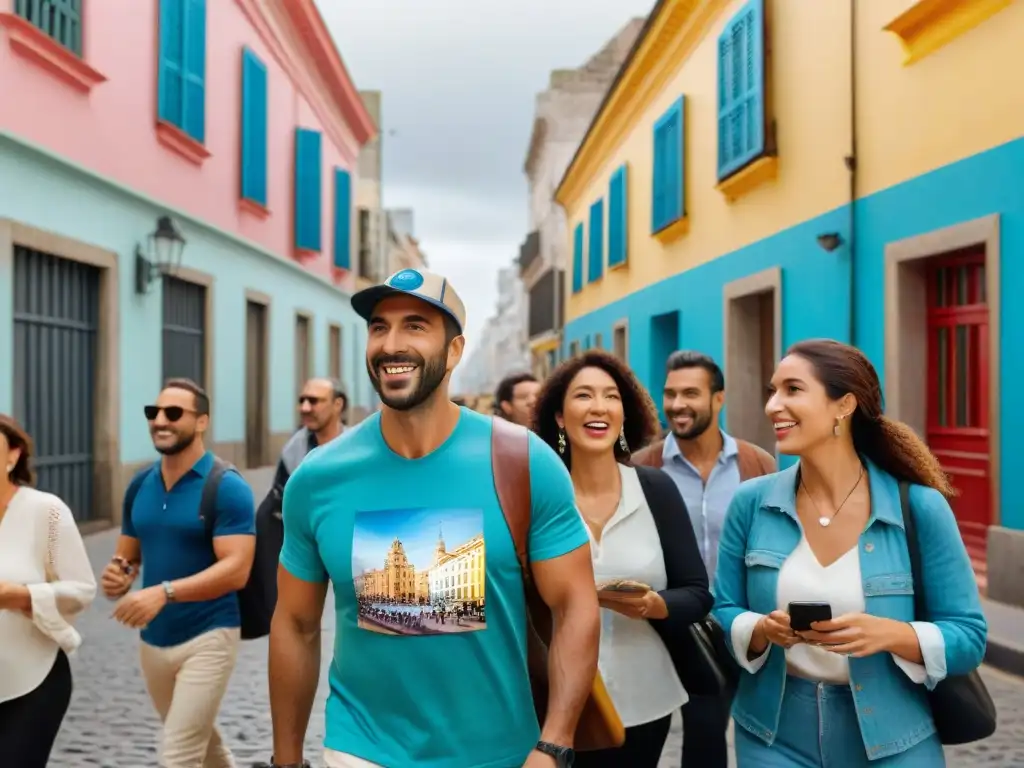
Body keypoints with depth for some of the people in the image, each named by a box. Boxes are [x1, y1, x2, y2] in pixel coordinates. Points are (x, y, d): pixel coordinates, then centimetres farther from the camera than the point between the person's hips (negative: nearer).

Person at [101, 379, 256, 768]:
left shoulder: (227, 487, -14)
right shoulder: (140, 485, 6)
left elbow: (236, 570, -22)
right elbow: (127, 555, 14)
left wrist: (165, 592, -32)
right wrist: (118, 573, -10)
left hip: (207, 638, -7)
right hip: (153, 641, 7)